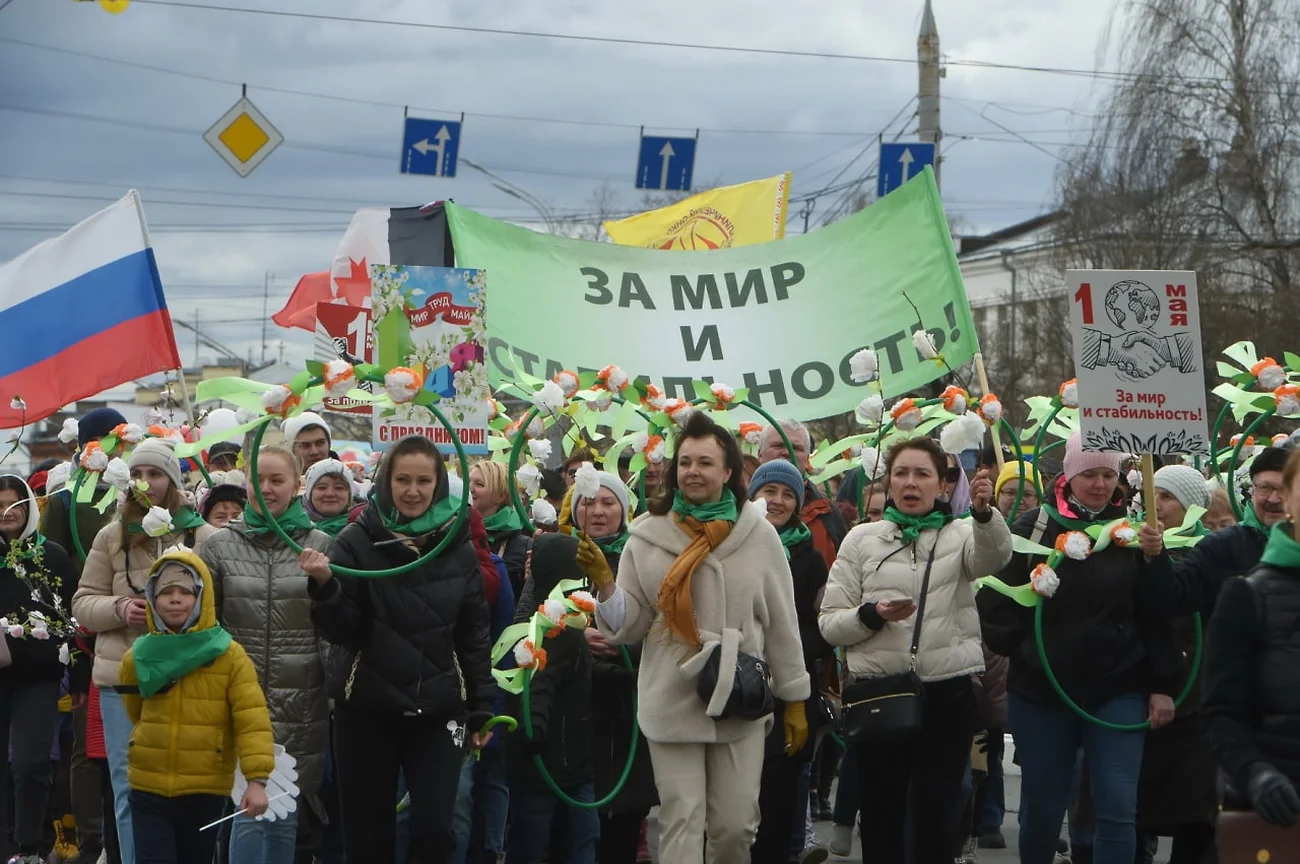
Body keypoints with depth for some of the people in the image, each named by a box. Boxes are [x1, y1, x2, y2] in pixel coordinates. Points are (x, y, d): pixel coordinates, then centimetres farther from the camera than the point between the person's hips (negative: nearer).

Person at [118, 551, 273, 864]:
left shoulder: (229, 655, -7)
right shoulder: (138, 657, 1)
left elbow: (253, 719, -13)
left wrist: (257, 779, -21)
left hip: (206, 791, -1)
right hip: (149, 790, 1)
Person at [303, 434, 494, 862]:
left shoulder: (458, 546, 3)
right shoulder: (357, 542, -4)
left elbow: (474, 634, 8)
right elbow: (341, 630, -7)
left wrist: (482, 709, 7)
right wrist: (325, 586, -26)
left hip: (438, 711, 1)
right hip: (367, 710, -1)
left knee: (435, 828, -3)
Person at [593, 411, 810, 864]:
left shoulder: (758, 535, 2)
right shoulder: (648, 535, 1)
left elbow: (781, 622, 7)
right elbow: (630, 625, 2)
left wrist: (794, 700, 8)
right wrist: (602, 583, -16)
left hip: (741, 702, 1)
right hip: (672, 703, 0)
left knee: (736, 825, 3)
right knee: (681, 820, -3)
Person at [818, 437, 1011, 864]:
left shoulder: (960, 535, 5)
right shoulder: (861, 540, 7)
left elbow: (995, 555, -19)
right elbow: (829, 623, 5)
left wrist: (984, 512, -40)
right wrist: (872, 615, -15)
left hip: (947, 693, -1)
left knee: (936, 813, 2)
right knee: (881, 813, 7)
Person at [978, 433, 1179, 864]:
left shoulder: (1133, 531, 1)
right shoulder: (1034, 528, -1)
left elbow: (1159, 613, 0)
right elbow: (997, 602, 2)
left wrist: (1162, 685, -4)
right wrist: (1021, 651, -5)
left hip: (1117, 692, 0)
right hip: (1040, 691, 0)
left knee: (1117, 809, -7)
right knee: (1042, 809, 10)